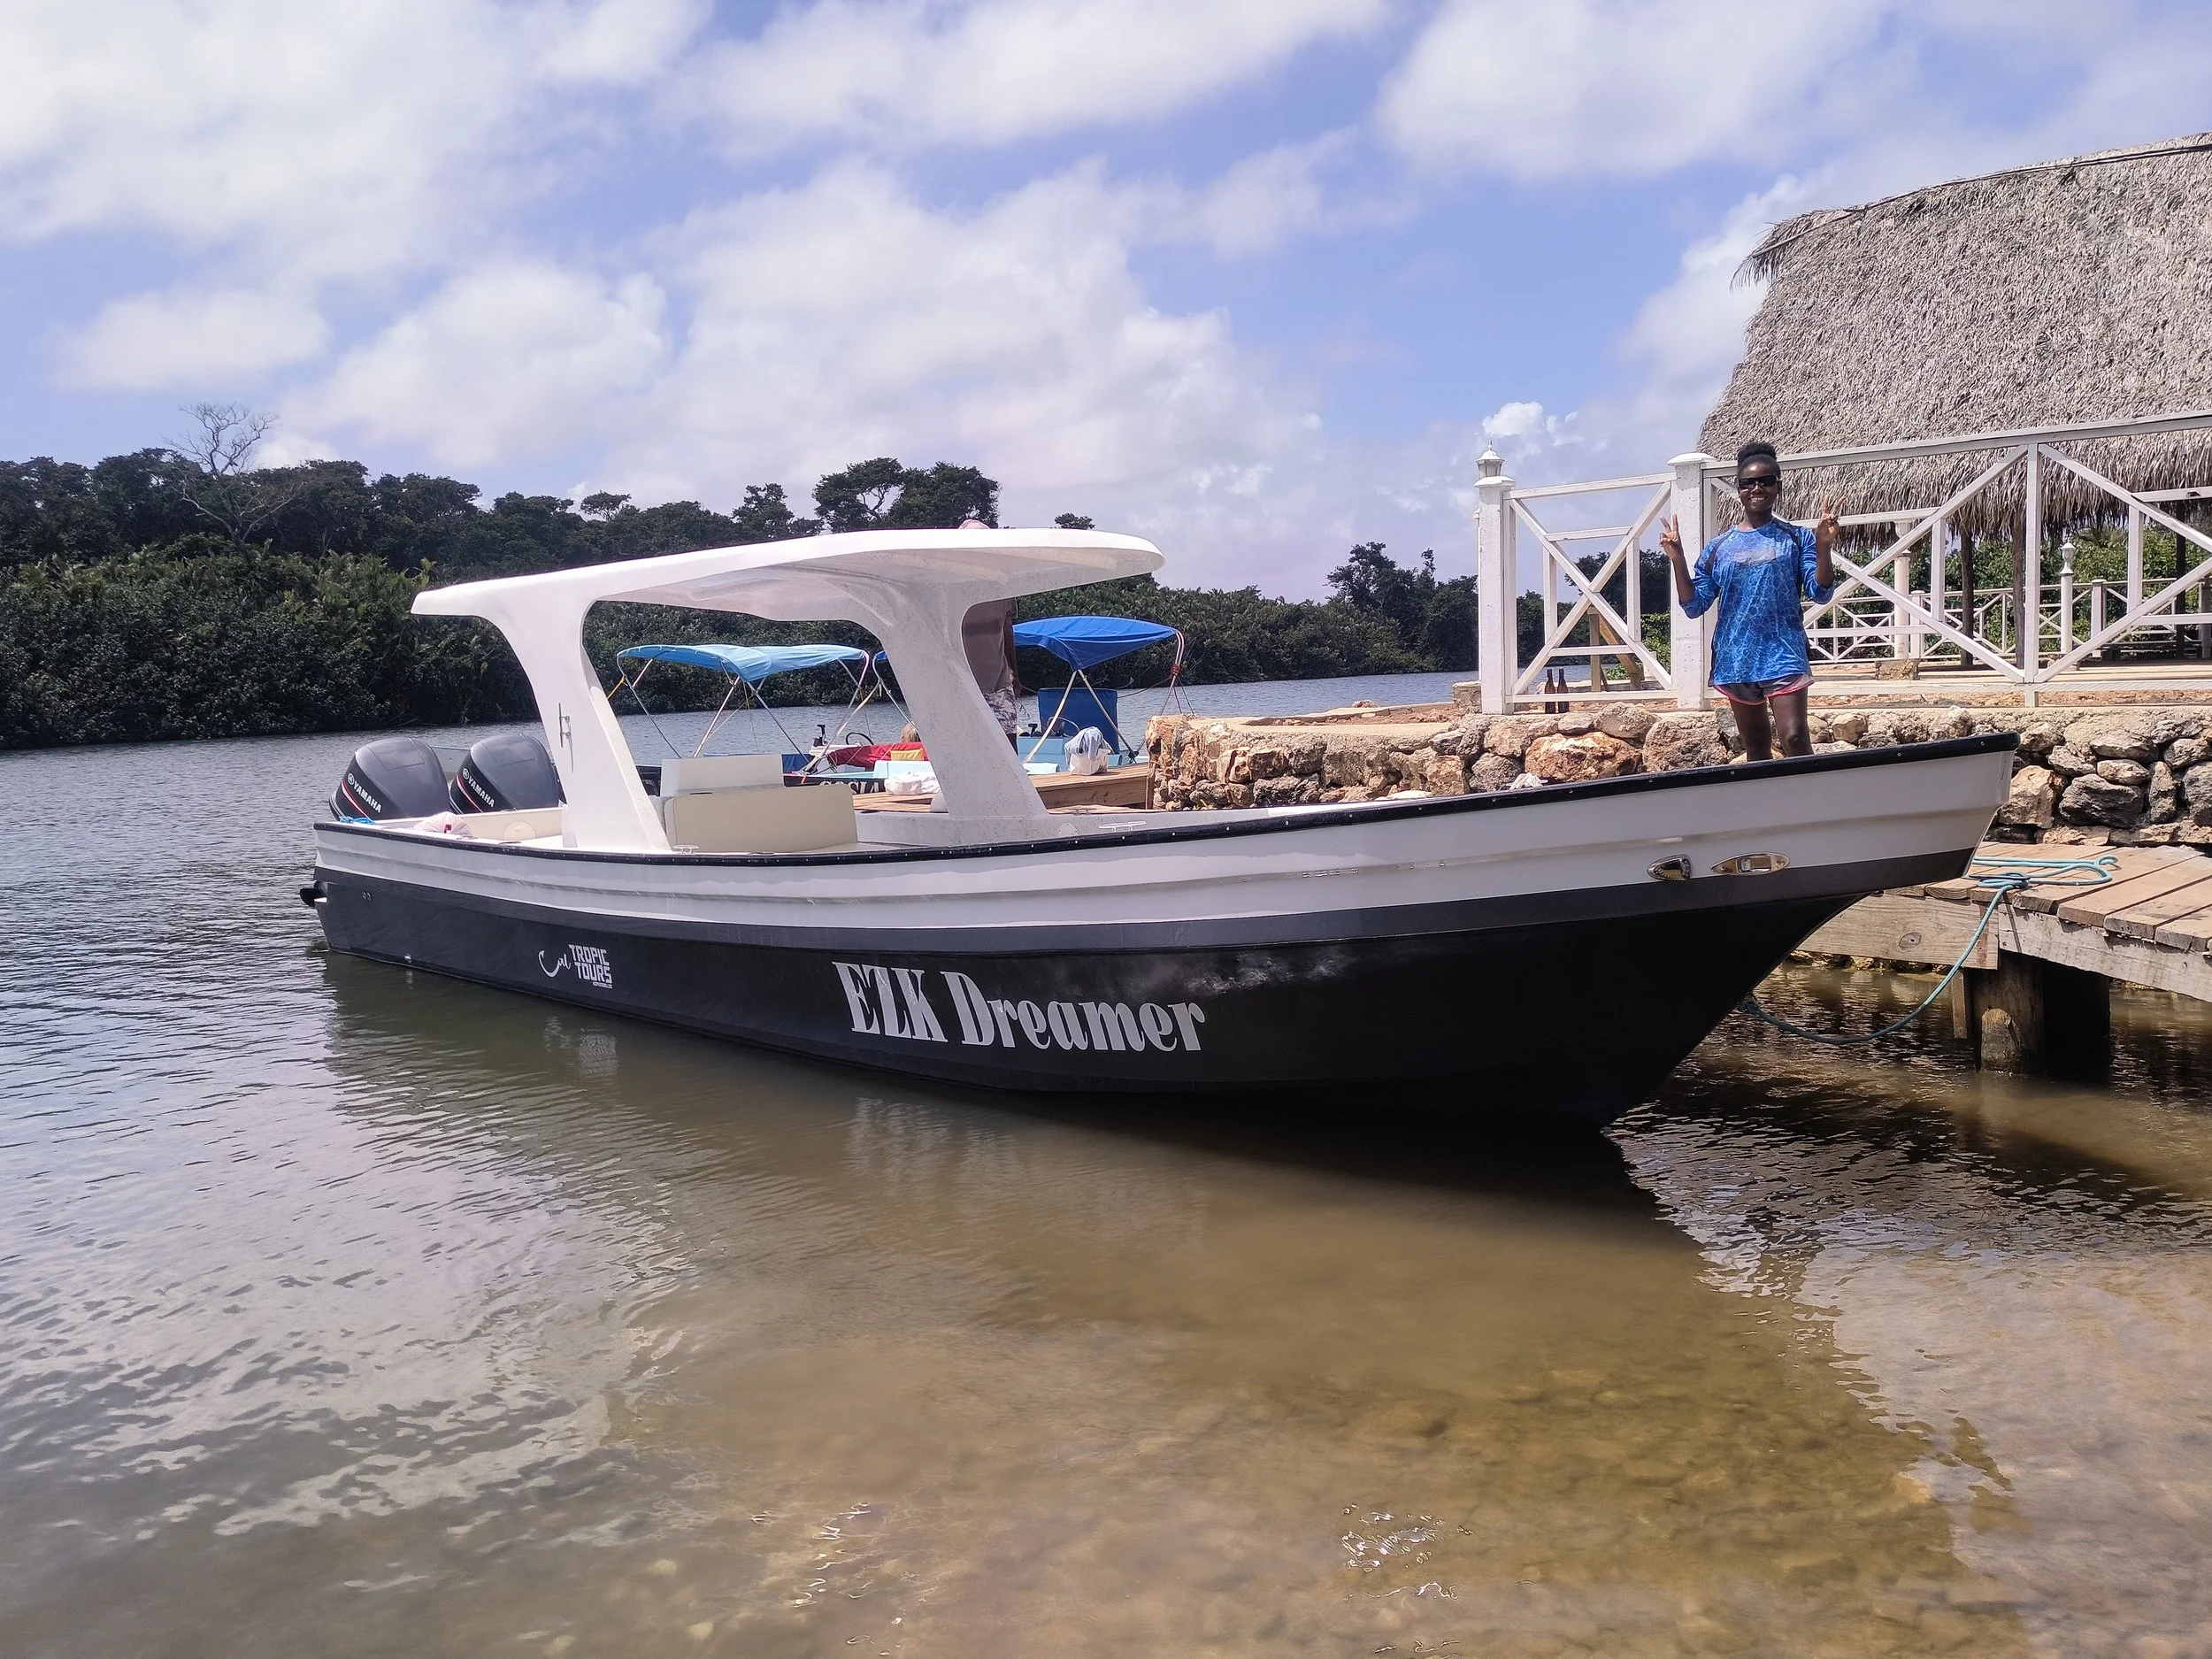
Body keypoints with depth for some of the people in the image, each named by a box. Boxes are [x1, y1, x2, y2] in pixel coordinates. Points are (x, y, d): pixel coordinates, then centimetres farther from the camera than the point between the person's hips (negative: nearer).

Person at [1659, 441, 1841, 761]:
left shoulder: (1797, 538, 2)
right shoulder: (1718, 547, 7)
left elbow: (1820, 593, -5)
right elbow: (1694, 606, 6)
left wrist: (1824, 546, -19)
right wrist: (1677, 561, -6)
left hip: (1784, 653, -3)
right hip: (1736, 658, 3)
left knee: (1795, 738, -19)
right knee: (1756, 747, 12)